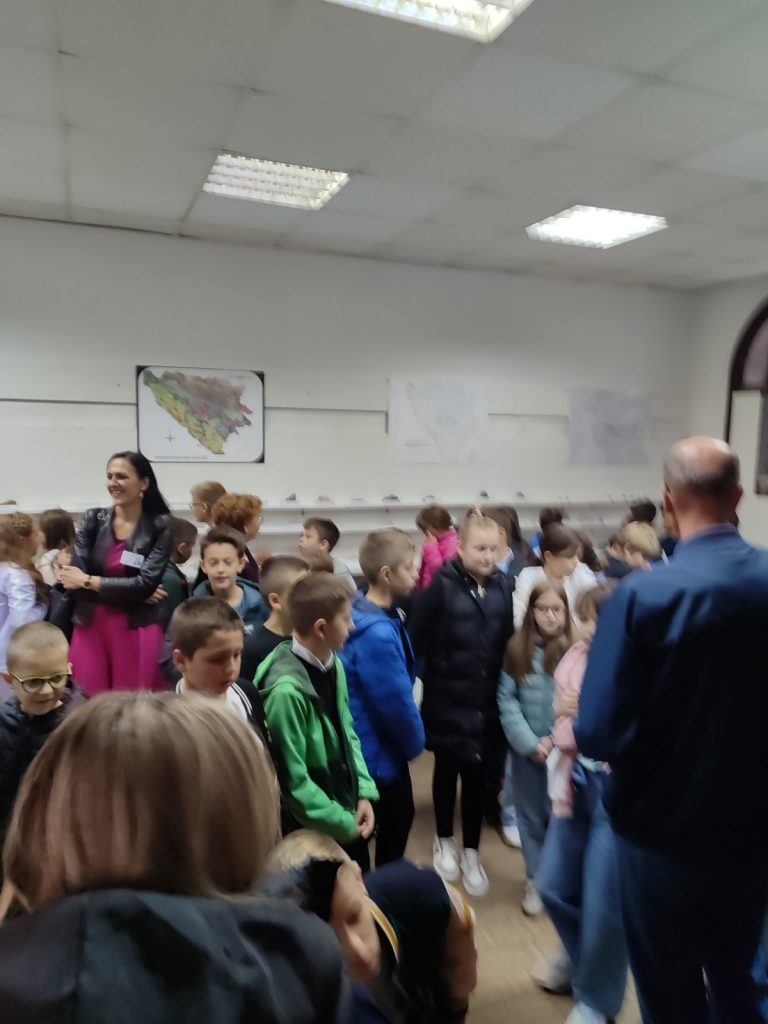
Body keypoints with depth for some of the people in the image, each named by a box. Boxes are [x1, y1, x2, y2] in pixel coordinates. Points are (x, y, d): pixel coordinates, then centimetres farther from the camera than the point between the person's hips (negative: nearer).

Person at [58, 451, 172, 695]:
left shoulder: (160, 527, -4)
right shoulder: (92, 519, 4)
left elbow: (146, 584, -12)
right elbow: (75, 578, -5)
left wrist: (88, 581, -8)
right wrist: (130, 593, -13)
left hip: (137, 631, -2)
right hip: (91, 628, 2)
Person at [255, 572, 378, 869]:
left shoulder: (333, 664, -6)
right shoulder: (287, 689, -30)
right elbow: (294, 781, -23)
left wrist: (364, 793, -2)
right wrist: (342, 823, -12)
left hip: (349, 813, 7)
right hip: (314, 829, -7)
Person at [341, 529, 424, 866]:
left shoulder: (382, 618, -2)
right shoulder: (377, 633, -34)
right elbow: (397, 703, -25)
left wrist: (409, 740, 8)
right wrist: (415, 743, -5)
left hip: (386, 747, 9)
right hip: (378, 753, -9)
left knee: (398, 820, 26)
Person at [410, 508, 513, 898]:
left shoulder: (501, 588, -2)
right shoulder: (441, 587, -15)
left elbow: (507, 643, 5)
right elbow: (418, 641, -12)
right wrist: (428, 683, -11)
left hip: (487, 701, 3)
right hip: (447, 699, -3)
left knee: (477, 774, 12)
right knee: (447, 770, 16)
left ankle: (471, 852, 31)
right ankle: (444, 841, 38)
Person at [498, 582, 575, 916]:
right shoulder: (517, 648, -3)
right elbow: (507, 699, -4)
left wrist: (556, 740, -13)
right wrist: (530, 742, -11)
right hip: (526, 748, 2)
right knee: (531, 816, 14)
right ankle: (535, 879, 32)